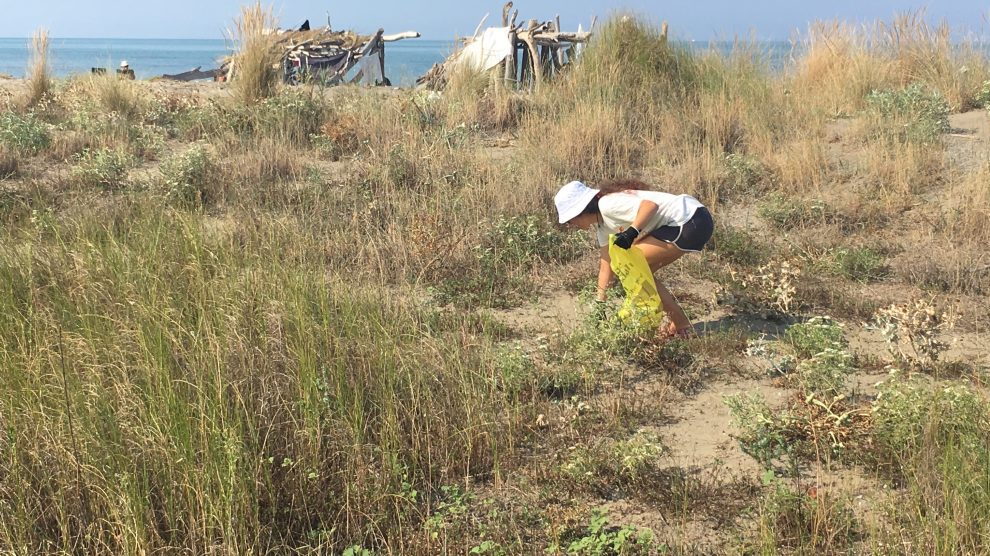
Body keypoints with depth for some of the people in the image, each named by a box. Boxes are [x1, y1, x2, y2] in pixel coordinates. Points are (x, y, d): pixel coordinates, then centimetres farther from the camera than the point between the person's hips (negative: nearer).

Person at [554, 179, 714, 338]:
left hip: (692, 222, -10)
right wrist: (599, 302, 16)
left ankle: (681, 324, 1)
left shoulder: (607, 205, -14)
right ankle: (679, 323, 19)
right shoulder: (601, 223, 16)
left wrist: (632, 232, -40)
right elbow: (607, 263, 17)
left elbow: (650, 205, -27)